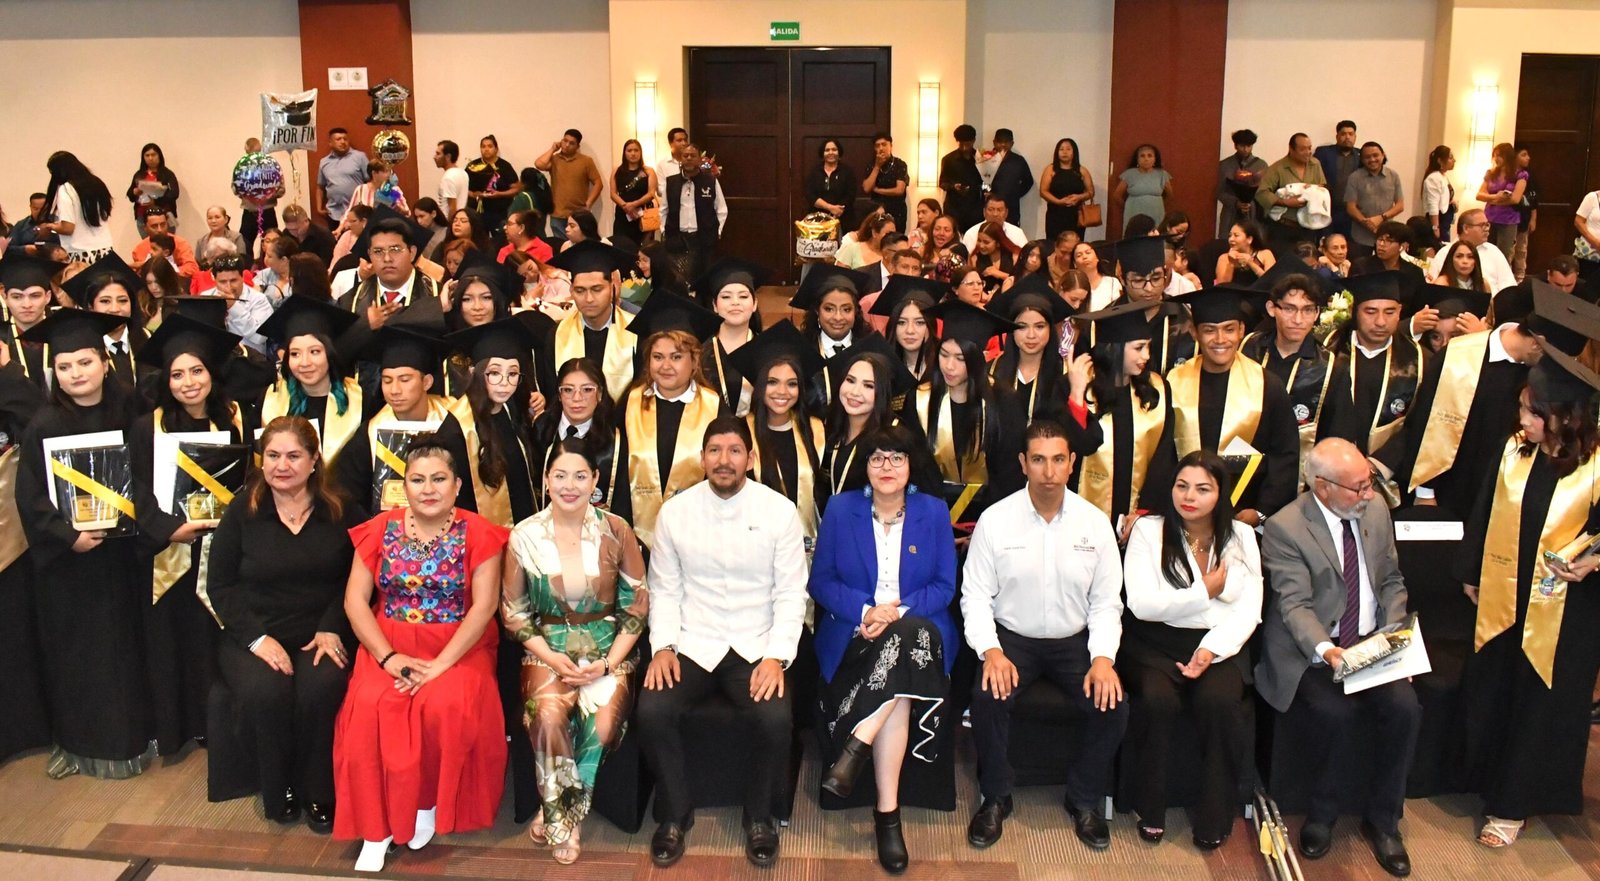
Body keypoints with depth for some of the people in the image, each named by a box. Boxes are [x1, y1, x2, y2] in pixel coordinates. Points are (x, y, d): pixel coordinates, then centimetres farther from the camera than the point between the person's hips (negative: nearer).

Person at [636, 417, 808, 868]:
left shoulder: (779, 511, -3)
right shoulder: (674, 512, 2)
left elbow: (791, 593, -2)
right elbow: (664, 589, 6)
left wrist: (776, 656, -14)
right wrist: (662, 646, -9)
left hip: (756, 647, -1)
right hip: (691, 645, 1)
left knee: (776, 720, -27)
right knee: (652, 712, -25)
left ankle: (758, 816, 4)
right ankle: (675, 813, 3)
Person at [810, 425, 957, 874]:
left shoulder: (934, 511, 8)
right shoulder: (841, 509, 7)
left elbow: (944, 585, 3)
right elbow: (821, 581, 4)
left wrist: (898, 613, -15)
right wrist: (866, 611, -15)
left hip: (919, 631, 1)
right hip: (853, 633, -1)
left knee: (908, 635, -38)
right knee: (899, 689, -33)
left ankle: (857, 745, -29)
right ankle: (887, 812, -25)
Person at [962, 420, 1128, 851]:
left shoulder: (1095, 523, -2)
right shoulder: (995, 520, -7)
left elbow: (1106, 601, 1)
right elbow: (975, 595, -5)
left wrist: (1103, 657, -15)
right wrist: (991, 651, -20)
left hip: (1075, 640, 2)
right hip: (1011, 637, -1)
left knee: (1113, 705, -21)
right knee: (988, 697, -29)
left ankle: (1084, 800, 7)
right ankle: (995, 799, -2)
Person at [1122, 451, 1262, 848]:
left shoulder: (1240, 536, 8)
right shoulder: (1148, 530, 1)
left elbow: (1248, 611, 1)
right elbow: (1142, 604, -10)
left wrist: (1211, 649, -15)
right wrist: (1207, 591, -7)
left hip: (1218, 644, 2)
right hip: (1156, 643, -1)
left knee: (1220, 701, -29)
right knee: (1159, 700, -31)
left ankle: (1215, 816, -11)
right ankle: (1150, 809, -11)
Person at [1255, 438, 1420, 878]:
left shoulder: (1376, 511, 5)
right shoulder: (1284, 528, -13)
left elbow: (1392, 582, 14)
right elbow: (1295, 605, -17)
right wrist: (1326, 651, -34)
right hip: (1310, 652, -5)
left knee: (1405, 707, -20)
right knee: (1337, 714, -30)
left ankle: (1381, 819, 2)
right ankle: (1321, 813, -1)